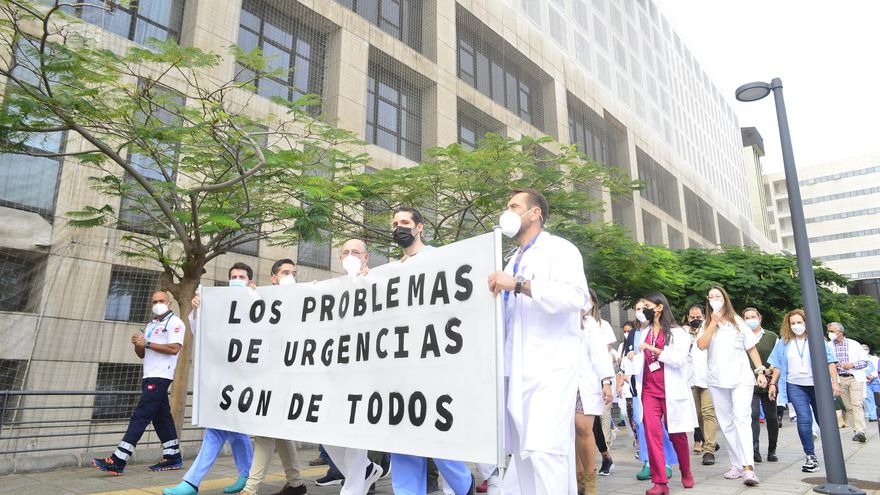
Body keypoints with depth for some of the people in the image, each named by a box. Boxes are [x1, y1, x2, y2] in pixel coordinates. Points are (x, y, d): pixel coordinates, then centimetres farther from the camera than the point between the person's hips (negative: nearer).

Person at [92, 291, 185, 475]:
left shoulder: (174, 322, -4)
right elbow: (142, 354, 21)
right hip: (149, 377, 9)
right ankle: (173, 457, 15)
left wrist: (147, 344, -14)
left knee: (140, 417, -10)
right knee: (161, 417, 9)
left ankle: (118, 462, -11)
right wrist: (138, 344, 0)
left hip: (160, 377, -9)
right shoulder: (150, 325, 21)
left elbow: (174, 348, -17)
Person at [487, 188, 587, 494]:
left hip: (550, 367, -8)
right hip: (517, 369, 8)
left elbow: (576, 295, -22)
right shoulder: (514, 262, 22)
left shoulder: (559, 249, -2)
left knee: (544, 449, -14)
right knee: (523, 450, 10)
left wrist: (520, 284, -24)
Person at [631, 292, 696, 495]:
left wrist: (653, 349, -19)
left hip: (671, 390, -4)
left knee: (676, 433, 8)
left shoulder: (677, 332, -2)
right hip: (649, 390, 4)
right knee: (652, 432, -8)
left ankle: (686, 473, 32)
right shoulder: (644, 333, 14)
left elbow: (679, 359, -14)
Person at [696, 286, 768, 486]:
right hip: (717, 380, 2)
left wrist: (761, 371, 0)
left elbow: (751, 348, 8)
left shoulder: (737, 321, 7)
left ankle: (748, 467, -18)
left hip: (741, 378, -2)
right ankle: (737, 465, 13)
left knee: (742, 419, -14)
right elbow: (702, 345, -10)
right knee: (726, 424, 5)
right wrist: (713, 322, -12)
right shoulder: (707, 324, 8)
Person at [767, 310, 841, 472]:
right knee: (804, 419, -12)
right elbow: (778, 365, 9)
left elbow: (830, 361, 1)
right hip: (795, 387, 0)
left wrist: (835, 382, -6)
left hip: (818, 385, 0)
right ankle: (811, 457, -5)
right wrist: (772, 383, 5)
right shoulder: (783, 343, 7)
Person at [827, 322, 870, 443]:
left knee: (857, 404, -13)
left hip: (855, 378, -2)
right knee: (848, 407, 3)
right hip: (840, 380, 3)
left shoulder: (854, 344, 2)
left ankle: (860, 431, -16)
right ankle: (855, 431, 10)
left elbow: (865, 361, 3)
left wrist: (853, 365, -14)